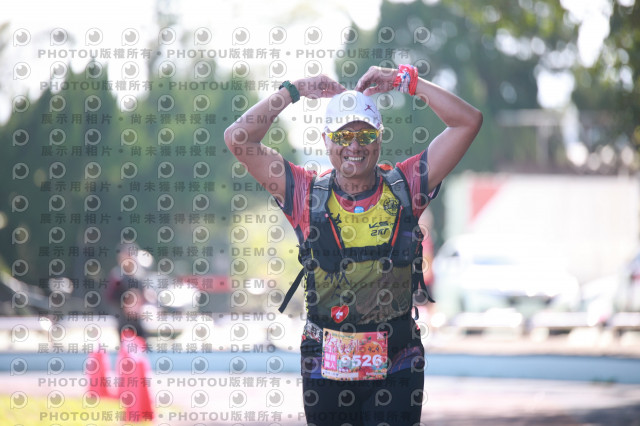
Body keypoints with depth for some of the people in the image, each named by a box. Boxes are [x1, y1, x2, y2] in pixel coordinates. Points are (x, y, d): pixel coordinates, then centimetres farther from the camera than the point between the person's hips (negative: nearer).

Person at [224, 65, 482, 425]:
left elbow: (468, 121, 0)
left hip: (396, 367, -1)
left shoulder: (405, 187, 2)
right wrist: (293, 91, 3)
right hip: (326, 366, 1)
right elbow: (239, 138, -1)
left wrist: (405, 80, 1)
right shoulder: (307, 195, 2)